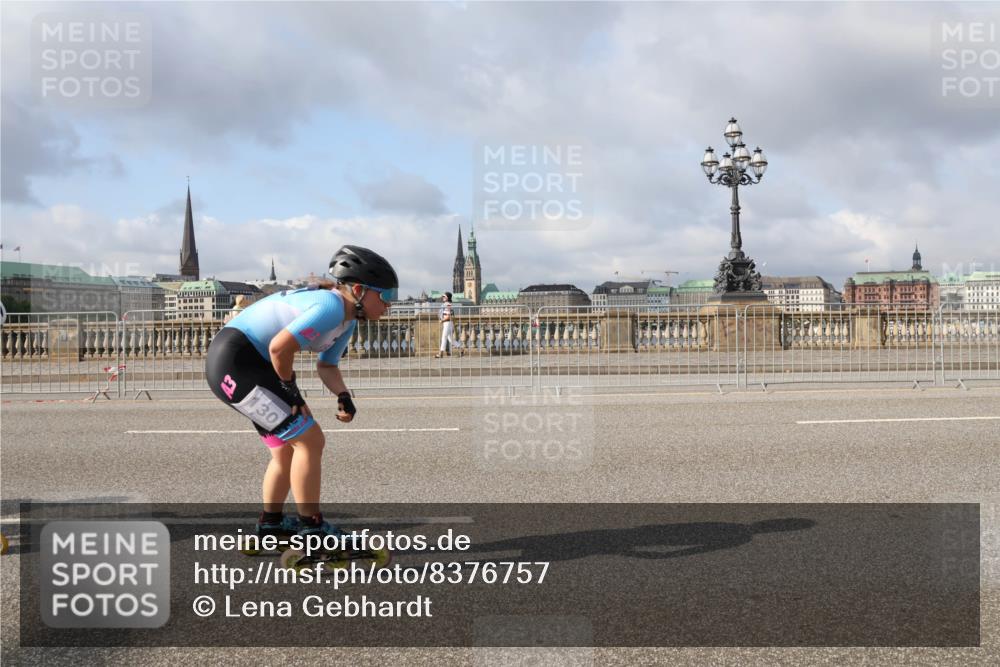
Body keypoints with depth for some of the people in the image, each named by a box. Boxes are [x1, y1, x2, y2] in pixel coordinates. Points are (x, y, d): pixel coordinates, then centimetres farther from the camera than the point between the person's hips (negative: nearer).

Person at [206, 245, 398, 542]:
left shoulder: (348, 320, 9)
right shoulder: (332, 307, -23)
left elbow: (326, 365, 15)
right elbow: (280, 347, -29)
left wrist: (343, 396, -4)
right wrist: (291, 390, -13)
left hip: (252, 363, 11)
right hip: (233, 363, -11)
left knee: (287, 449, 18)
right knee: (310, 441, -9)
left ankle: (270, 524, 34)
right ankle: (312, 528, 3)